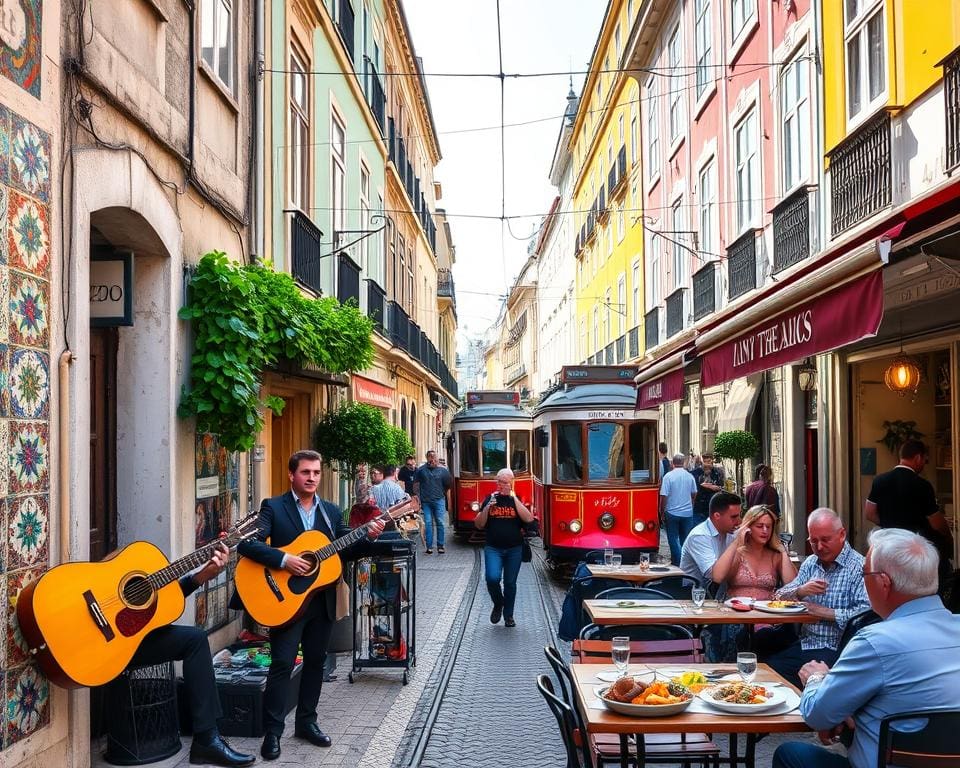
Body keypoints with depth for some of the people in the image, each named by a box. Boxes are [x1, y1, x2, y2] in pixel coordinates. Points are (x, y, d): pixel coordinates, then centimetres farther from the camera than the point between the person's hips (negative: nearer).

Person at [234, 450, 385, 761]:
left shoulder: (332, 511, 9)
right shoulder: (273, 507, -5)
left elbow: (347, 550, 8)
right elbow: (247, 543, -17)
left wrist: (368, 536, -10)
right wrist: (284, 560, -26)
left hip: (322, 599, 5)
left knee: (315, 660, 13)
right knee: (282, 663, -6)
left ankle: (306, 722, 27)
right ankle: (272, 731, 5)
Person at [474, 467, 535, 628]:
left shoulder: (516, 500, 2)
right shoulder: (490, 499, 4)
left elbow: (529, 519, -15)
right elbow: (479, 525, 2)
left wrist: (513, 498, -17)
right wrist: (487, 507, -14)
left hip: (514, 549, 1)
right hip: (493, 549, -1)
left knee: (510, 583, 9)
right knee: (492, 578, -20)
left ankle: (508, 615, 27)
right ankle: (498, 604, 9)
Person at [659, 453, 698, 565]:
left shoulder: (668, 476, -12)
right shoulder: (690, 476, -1)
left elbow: (664, 496, -13)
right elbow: (694, 494, 12)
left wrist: (662, 513, -3)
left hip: (672, 513, -3)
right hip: (688, 513, 3)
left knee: (673, 538, 7)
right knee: (686, 538, 13)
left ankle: (677, 561, 4)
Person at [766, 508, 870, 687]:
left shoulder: (859, 567, -7)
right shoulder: (810, 563, 16)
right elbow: (779, 596, 12)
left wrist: (828, 613, -16)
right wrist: (800, 591, -8)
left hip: (836, 649, -6)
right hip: (805, 644, 6)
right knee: (768, 666, -17)